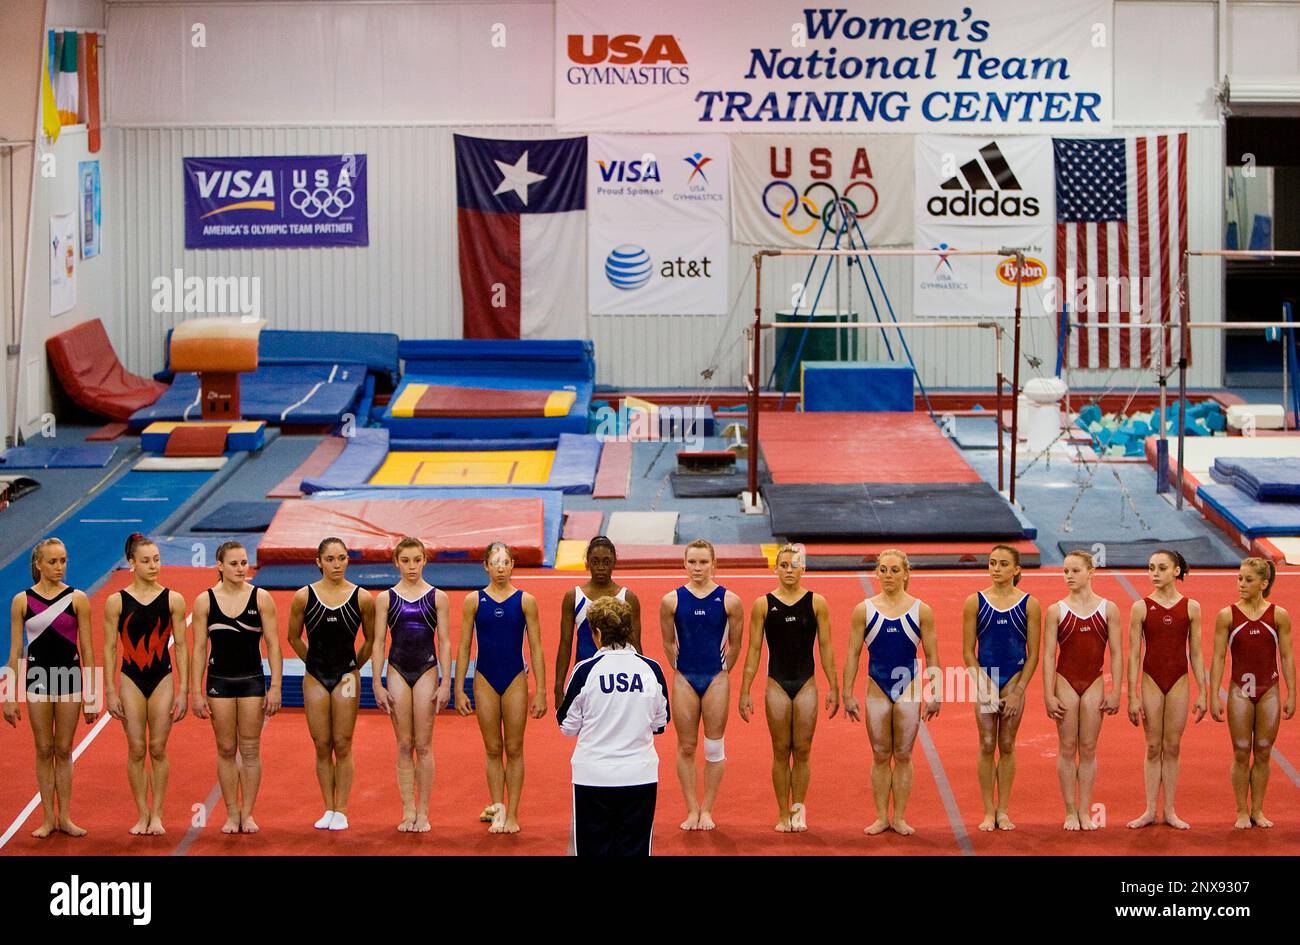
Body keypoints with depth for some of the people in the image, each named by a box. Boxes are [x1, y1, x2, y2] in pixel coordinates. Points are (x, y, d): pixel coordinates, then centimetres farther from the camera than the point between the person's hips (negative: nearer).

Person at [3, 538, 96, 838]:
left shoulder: (77, 599, -3)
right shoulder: (22, 601, -2)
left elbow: (87, 649, 0)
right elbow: (16, 651, 1)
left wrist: (91, 694, -2)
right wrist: (11, 696, -1)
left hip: (70, 678, 0)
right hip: (37, 680, 0)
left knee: (63, 750, 6)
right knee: (44, 750, 6)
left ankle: (64, 816, 14)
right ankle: (48, 817, 13)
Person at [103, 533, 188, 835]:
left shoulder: (172, 600, -1)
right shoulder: (116, 602, -2)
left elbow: (181, 646, 2)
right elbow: (110, 648, 1)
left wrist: (183, 691, -1)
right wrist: (111, 692, -3)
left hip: (163, 680, 0)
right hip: (131, 680, 0)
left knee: (158, 749, 2)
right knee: (136, 750, 1)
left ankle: (156, 814, 10)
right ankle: (142, 815, 9)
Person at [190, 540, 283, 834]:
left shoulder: (261, 598, -2)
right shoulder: (205, 601, -1)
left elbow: (273, 644, 0)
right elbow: (199, 649, 2)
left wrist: (275, 687, -6)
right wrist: (196, 692, -2)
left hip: (252, 680, 0)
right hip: (219, 681, 0)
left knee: (250, 749, 3)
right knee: (226, 749, 5)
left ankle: (247, 813, 12)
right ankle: (232, 814, 12)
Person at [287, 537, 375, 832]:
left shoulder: (362, 598, -5)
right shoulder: (304, 596, -3)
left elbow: (371, 640, 9)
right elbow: (293, 637, 11)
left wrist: (353, 667, 10)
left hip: (346, 677, -1)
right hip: (315, 678, 1)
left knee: (342, 746, 1)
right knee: (322, 746, 5)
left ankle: (341, 811, 8)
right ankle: (328, 809, 13)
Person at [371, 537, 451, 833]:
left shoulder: (437, 597, 2)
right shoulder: (385, 598, 4)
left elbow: (445, 642, 2)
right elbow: (378, 643, 4)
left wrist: (446, 683, -4)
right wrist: (377, 684, -1)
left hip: (426, 671, -1)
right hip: (397, 672, 1)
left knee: (423, 745, -1)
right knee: (404, 746, 2)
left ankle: (423, 812, 4)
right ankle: (408, 811, 6)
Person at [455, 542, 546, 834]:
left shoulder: (525, 601, -1)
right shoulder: (474, 600, 1)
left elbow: (535, 648, 1)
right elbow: (464, 647, 4)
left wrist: (540, 692, -3)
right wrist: (459, 690, 0)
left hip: (515, 680, -1)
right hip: (485, 681, 1)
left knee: (514, 749, 2)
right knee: (493, 749, 5)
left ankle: (512, 814, 8)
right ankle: (496, 808, 11)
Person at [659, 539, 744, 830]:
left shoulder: (729, 601, -4)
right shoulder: (672, 600, -2)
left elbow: (735, 644, 5)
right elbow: (669, 643, 9)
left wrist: (721, 672, 8)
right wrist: (682, 670, 9)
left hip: (716, 680, -1)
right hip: (684, 680, 1)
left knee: (714, 748, 3)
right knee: (686, 747, 4)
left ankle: (706, 810, 12)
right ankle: (691, 810, 12)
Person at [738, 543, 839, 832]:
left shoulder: (816, 603, 1)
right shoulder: (763, 604, 0)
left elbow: (826, 647, 4)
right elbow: (754, 649, 2)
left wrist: (833, 688, 0)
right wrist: (745, 691, -1)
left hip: (806, 684, 0)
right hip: (777, 685, 0)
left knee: (802, 751, 1)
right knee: (781, 752, 3)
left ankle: (798, 809, 9)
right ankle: (784, 814, 8)